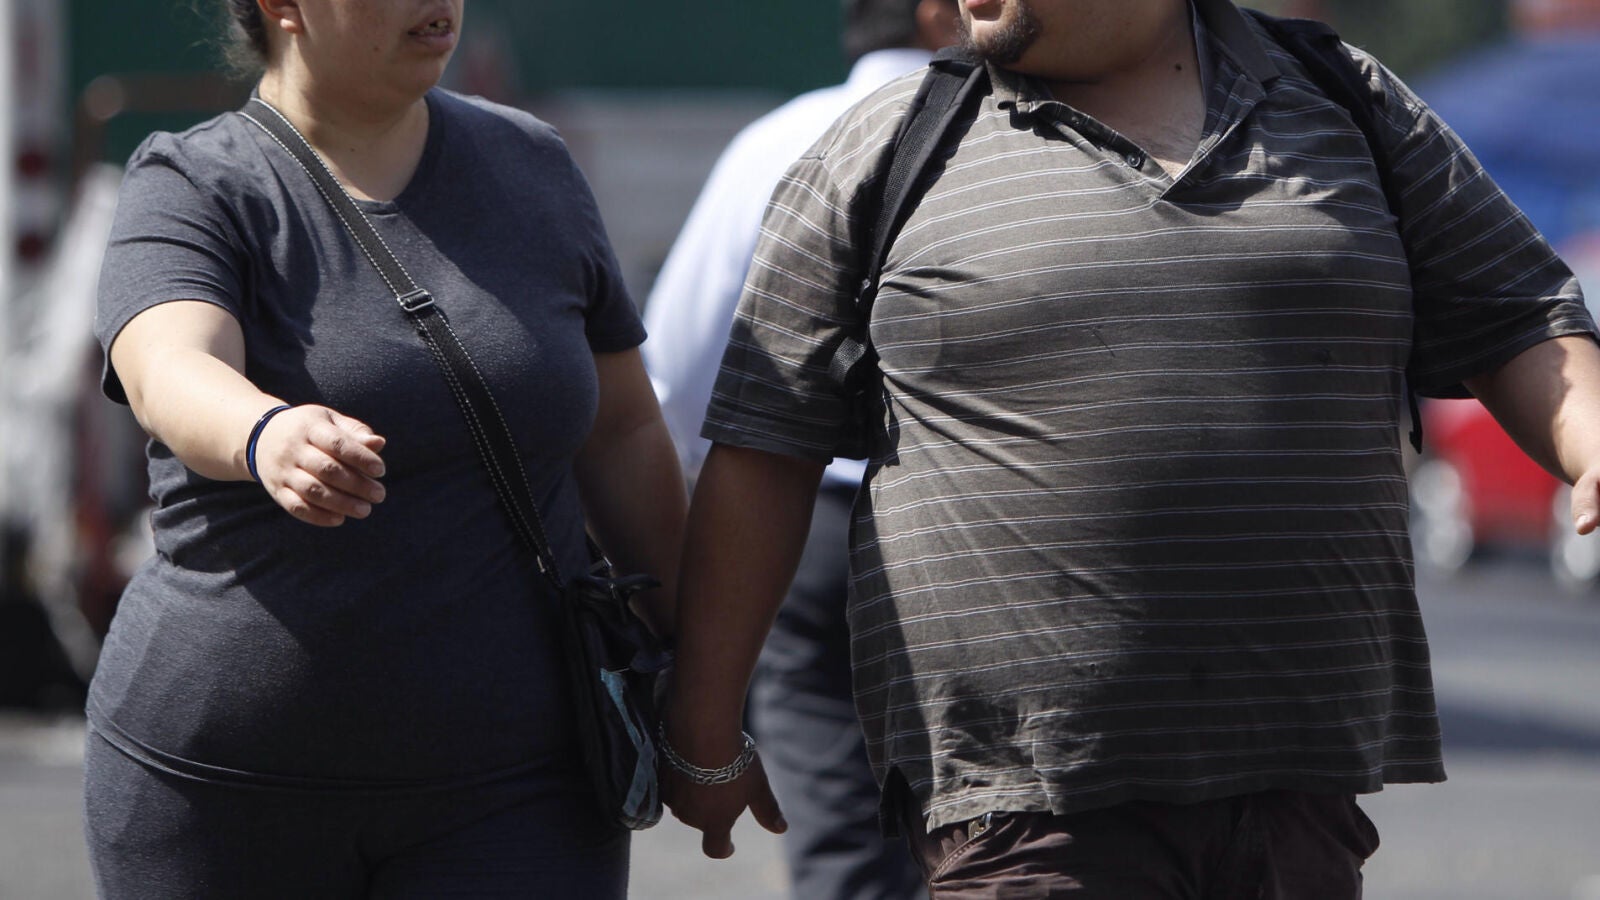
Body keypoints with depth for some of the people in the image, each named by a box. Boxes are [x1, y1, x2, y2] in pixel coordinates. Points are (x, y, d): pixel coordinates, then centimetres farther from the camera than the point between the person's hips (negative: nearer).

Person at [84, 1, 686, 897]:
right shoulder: (194, 194, -7)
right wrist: (268, 441, -51)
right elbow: (172, 379, -29)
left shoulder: (527, 168, 7)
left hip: (506, 788, 2)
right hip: (229, 784, -2)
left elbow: (622, 432, 15)